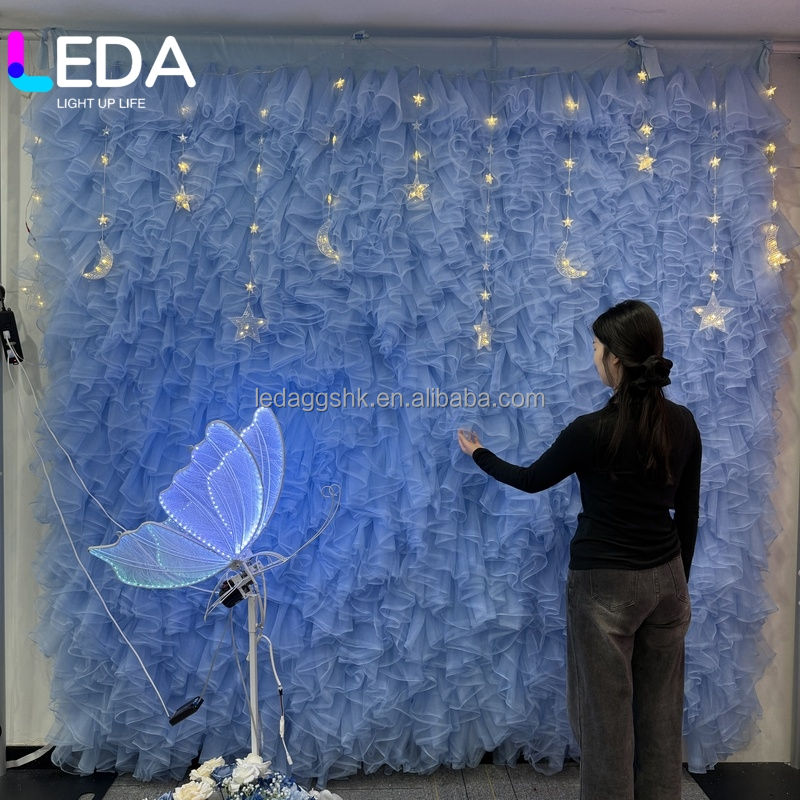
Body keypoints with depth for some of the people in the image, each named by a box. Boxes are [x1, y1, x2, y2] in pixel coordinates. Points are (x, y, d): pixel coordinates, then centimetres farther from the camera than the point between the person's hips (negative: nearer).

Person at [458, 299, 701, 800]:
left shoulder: (593, 431, -20)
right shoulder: (683, 423, -3)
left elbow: (531, 480, -3)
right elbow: (688, 514, 5)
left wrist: (479, 454, 13)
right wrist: (679, 583, 17)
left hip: (606, 585, -6)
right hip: (666, 580, 6)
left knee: (606, 713, 10)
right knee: (661, 711, 19)